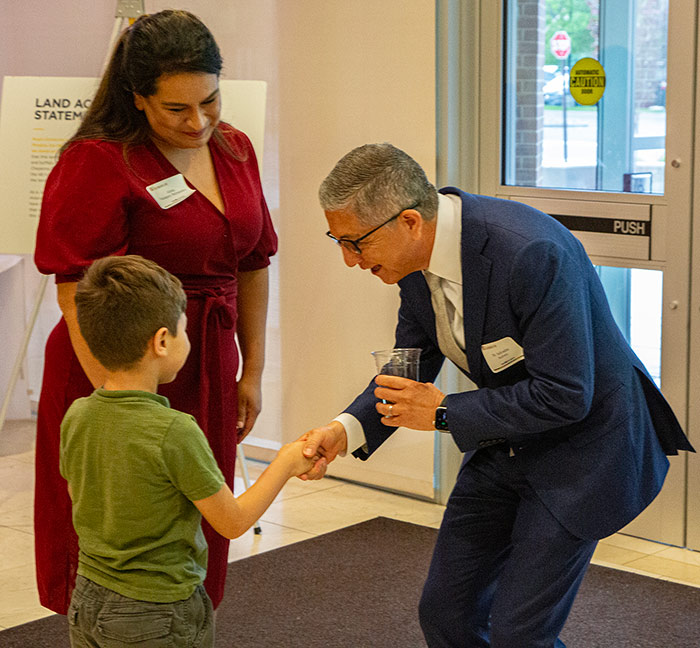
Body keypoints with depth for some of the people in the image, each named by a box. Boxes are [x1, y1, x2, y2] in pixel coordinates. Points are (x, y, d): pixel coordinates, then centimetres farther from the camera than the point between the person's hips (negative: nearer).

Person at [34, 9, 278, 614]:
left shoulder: (233, 149, 6)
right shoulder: (99, 162, -15)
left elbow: (252, 265, 14)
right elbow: (79, 293, -20)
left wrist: (252, 371, 14)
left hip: (206, 374, 6)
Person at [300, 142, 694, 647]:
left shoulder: (532, 254, -33)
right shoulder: (418, 251, -8)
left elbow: (564, 396, -29)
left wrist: (443, 412, -22)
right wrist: (347, 429, -13)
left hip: (581, 440, -7)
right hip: (504, 443, 8)